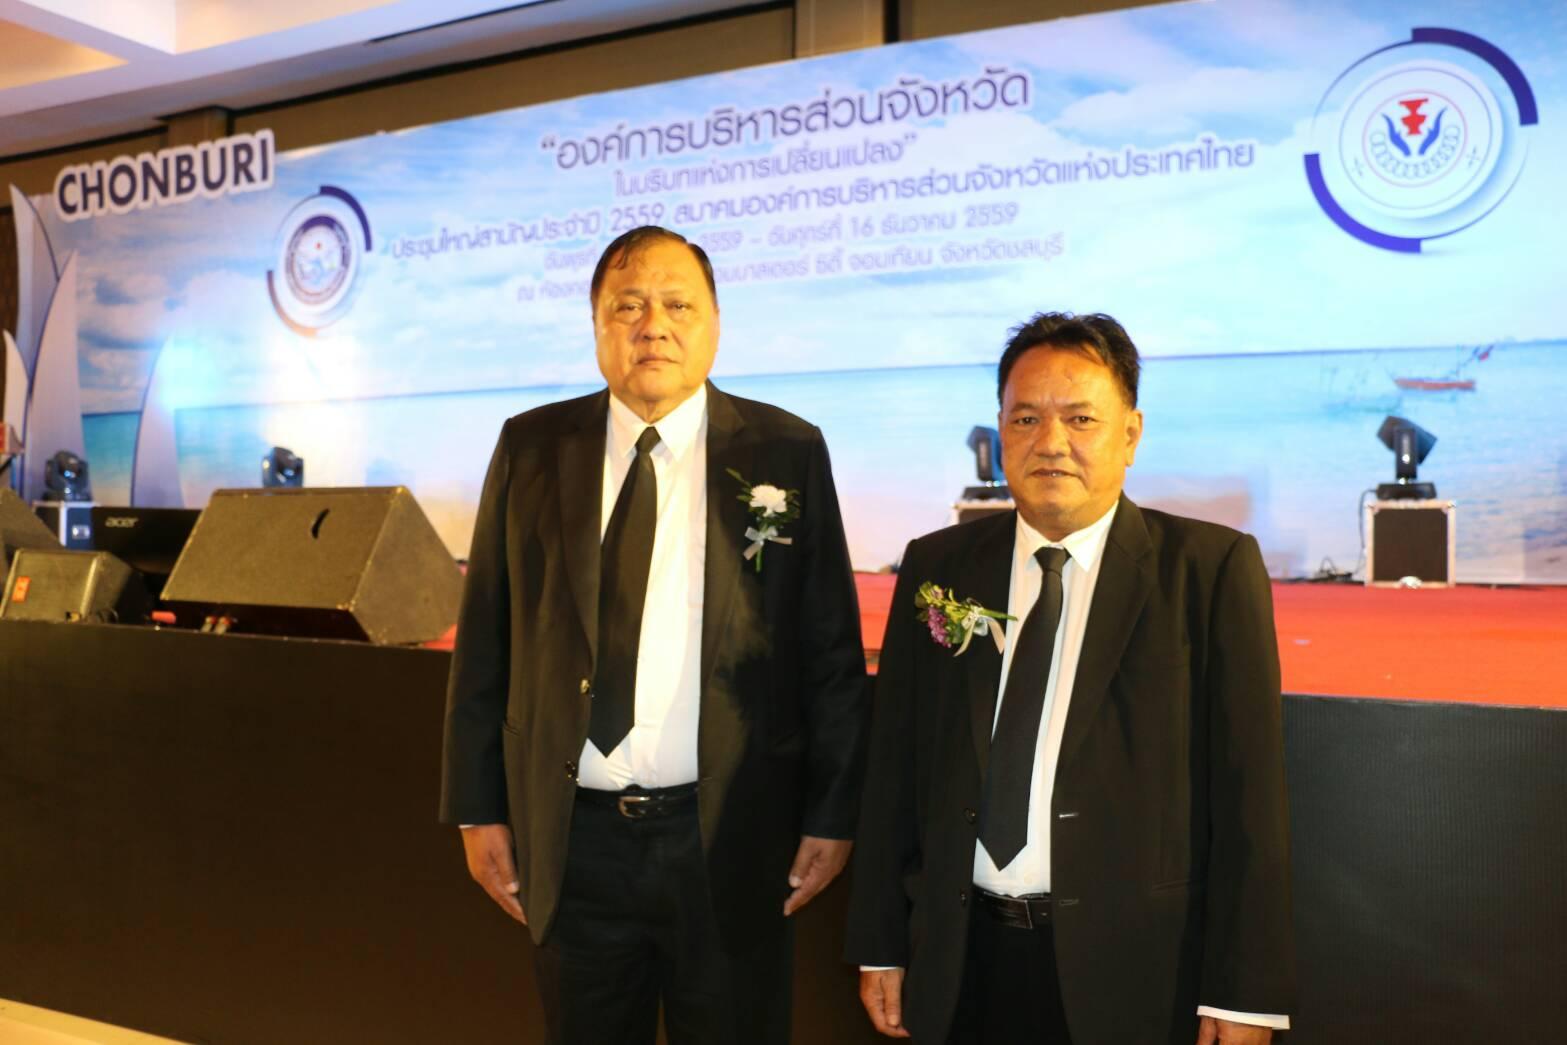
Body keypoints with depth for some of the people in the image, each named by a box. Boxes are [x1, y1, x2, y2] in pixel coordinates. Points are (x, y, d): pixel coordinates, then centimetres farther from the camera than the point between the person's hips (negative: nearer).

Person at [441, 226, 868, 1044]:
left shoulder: (787, 452, -3)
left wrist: (832, 814, -2)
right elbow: (484, 640, 4)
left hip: (730, 839, -1)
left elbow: (831, 651, -2)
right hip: (571, 839, 2)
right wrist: (478, 808, 3)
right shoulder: (532, 447, 2)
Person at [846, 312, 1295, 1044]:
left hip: (1132, 970, -2)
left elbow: (1247, 788, -8)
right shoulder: (936, 567, 3)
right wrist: (880, 947, 5)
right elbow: (893, 767, 5)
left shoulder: (1212, 569, -6)